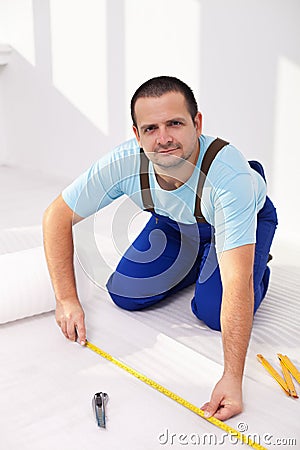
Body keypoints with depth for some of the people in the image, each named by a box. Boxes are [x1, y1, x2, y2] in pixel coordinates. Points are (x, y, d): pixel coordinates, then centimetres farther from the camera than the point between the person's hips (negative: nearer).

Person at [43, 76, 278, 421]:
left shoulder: (232, 176, -43)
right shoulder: (123, 163, -33)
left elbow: (237, 283, -46)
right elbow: (57, 216, -20)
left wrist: (232, 377, -51)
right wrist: (67, 300, -24)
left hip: (246, 219, -3)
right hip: (175, 221, 4)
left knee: (215, 313, -22)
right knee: (126, 296, -7)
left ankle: (257, 264, 12)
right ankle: (198, 263, 20)